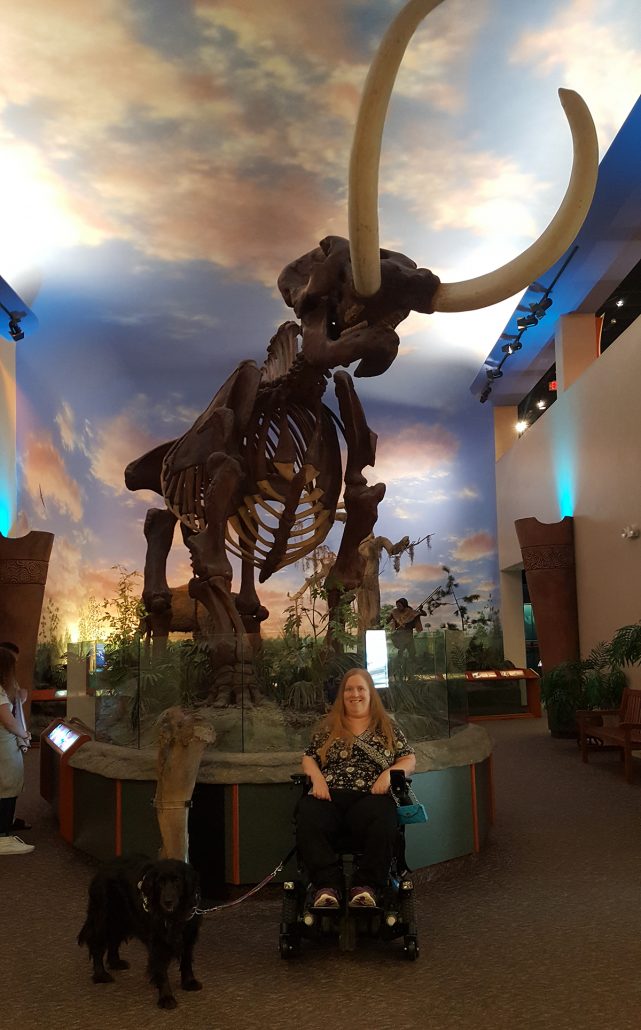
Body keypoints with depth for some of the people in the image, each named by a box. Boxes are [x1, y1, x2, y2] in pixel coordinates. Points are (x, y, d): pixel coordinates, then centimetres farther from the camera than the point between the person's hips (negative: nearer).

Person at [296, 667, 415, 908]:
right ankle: (327, 886, -35)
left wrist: (389, 773, -3)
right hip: (329, 795, 1)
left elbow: (409, 760, 17)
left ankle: (365, 886, -32)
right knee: (308, 822, -36)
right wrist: (317, 778, 0)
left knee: (382, 825, -40)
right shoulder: (329, 727, 25)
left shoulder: (387, 727, 22)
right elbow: (309, 758, 22)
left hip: (371, 796, -1)